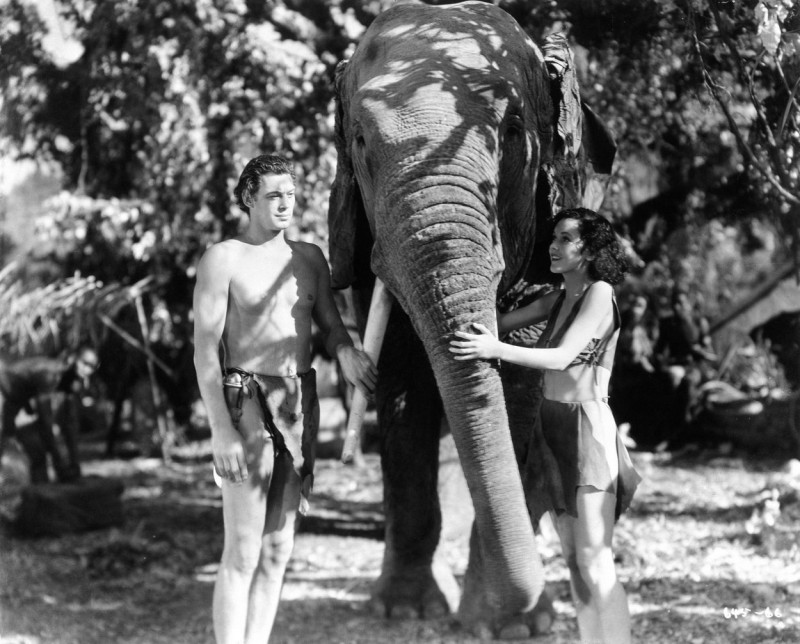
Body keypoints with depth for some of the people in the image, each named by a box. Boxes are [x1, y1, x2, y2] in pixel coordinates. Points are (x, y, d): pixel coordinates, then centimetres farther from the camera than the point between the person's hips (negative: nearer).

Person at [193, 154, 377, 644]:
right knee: (243, 552, -9)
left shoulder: (310, 258, 11)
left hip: (300, 404, 6)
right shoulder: (223, 260, -5)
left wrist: (346, 351, -17)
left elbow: (331, 326, 9)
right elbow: (205, 350, -10)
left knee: (278, 549, 6)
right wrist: (221, 428, -18)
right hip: (245, 404, -6)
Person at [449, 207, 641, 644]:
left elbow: (562, 357, -19)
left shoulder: (600, 293, -9)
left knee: (594, 562, -13)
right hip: (551, 428, 8)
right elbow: (502, 324, 12)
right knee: (572, 557, 6)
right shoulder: (557, 300, 14)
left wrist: (496, 350, -28)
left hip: (587, 428, -8)